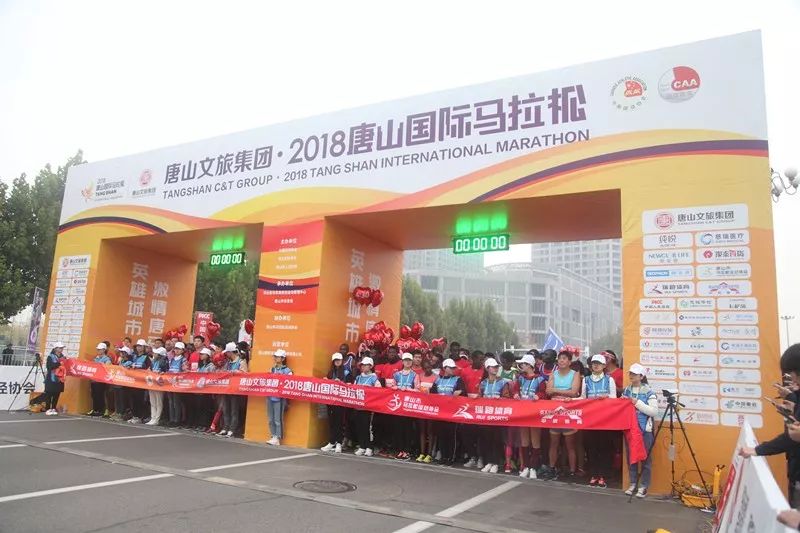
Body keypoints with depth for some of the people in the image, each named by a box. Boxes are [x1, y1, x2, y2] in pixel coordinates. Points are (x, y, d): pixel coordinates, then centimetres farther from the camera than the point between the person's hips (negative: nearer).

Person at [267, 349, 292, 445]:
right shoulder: (272, 369, 14)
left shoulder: (287, 370, -4)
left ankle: (277, 439, 2)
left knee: (278, 419, -4)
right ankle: (274, 436, 17)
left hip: (279, 398, -6)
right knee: (271, 419, 9)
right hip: (270, 396, 6)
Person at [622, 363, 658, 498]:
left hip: (644, 429, -5)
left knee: (645, 458, 3)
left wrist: (638, 403, -19)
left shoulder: (648, 392, -7)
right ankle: (633, 483, 22)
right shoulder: (626, 390, 8)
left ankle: (643, 486, 13)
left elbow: (654, 411, -15)